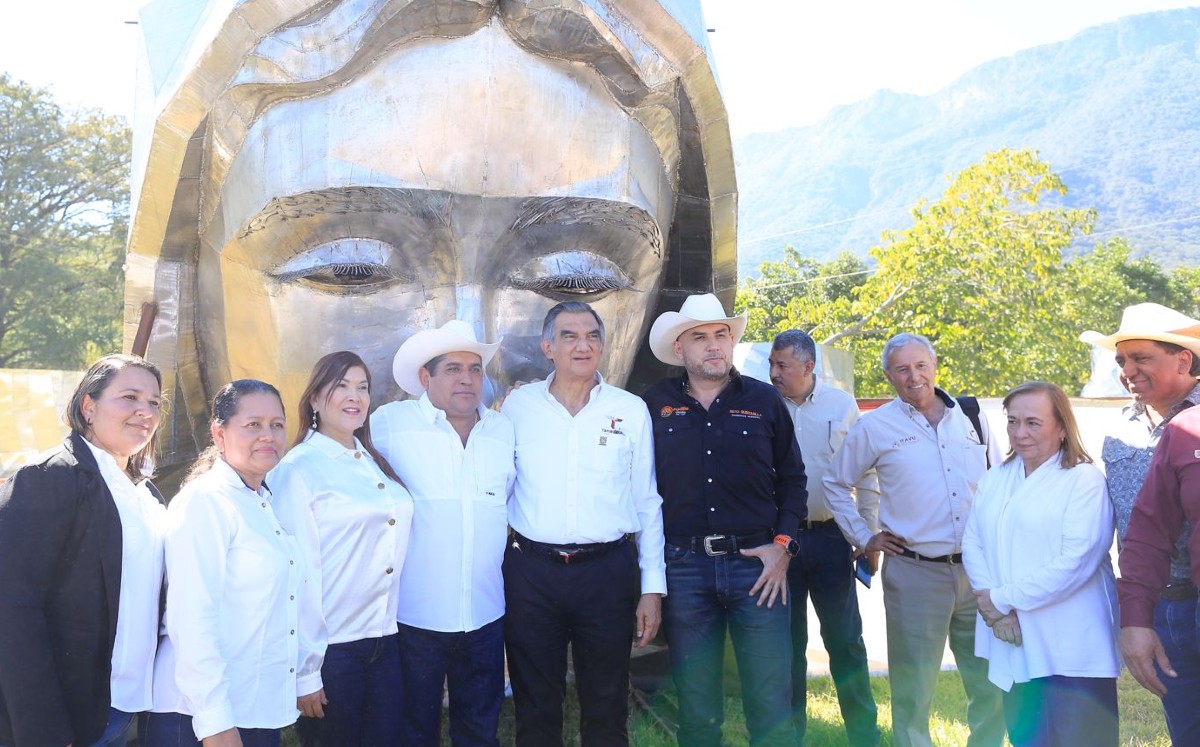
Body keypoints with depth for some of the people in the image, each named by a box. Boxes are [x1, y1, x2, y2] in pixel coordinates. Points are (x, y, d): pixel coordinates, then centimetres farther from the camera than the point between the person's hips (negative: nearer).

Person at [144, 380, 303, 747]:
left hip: (263, 710, 7)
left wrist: (306, 679, 14)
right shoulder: (204, 501, -13)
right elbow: (191, 620, -20)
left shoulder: (268, 505, 10)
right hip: (203, 714, -7)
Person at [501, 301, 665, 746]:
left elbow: (647, 504, 4)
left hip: (608, 572, 0)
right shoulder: (518, 405, 1)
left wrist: (652, 588, 2)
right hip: (530, 572, 0)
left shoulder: (631, 410, 1)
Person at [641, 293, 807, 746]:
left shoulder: (764, 400, 6)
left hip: (756, 562, 0)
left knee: (772, 710, 3)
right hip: (684, 568, 0)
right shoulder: (655, 405, 4)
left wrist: (782, 545, -1)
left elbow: (792, 479, 9)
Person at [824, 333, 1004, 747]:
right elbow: (835, 483, 8)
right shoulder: (875, 426, -2)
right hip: (915, 573, -3)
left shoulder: (970, 417, 7)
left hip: (979, 571, 3)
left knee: (992, 681, 11)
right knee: (913, 686, 5)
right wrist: (863, 537, 3)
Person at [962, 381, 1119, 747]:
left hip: (1070, 649, -5)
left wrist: (1003, 598, -14)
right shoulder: (994, 478, 11)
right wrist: (992, 605, -11)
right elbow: (972, 544, 5)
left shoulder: (1085, 479, -8)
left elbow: (1076, 560, -17)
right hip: (1013, 643, 6)